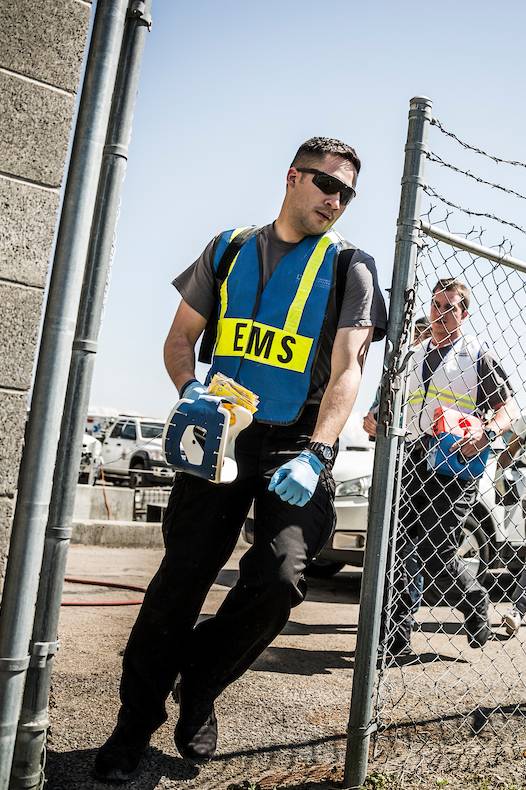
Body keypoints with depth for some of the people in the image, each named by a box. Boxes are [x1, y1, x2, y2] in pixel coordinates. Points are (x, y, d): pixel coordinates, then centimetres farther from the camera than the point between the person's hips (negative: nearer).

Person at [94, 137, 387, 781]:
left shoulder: (348, 266, 3)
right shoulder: (230, 249, 11)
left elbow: (347, 369, -8)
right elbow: (180, 338, 13)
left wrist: (315, 456, -22)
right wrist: (191, 392, -9)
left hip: (297, 446, -1)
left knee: (278, 578, -17)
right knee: (179, 579, -3)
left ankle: (199, 687, 13)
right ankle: (135, 722, 18)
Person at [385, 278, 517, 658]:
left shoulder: (478, 356, 3)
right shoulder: (416, 356, 21)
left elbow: (508, 407, -1)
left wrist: (486, 433, -21)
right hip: (413, 461, 6)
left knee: (436, 557, -7)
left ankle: (476, 601, 24)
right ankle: (397, 637, 6)